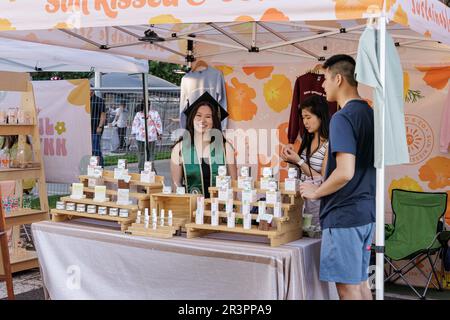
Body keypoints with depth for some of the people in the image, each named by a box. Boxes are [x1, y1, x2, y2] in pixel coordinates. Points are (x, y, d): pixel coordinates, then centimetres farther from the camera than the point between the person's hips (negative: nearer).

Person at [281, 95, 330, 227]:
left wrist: (299, 161, -17)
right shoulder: (308, 140, 12)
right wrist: (292, 160, -3)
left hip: (318, 201, -7)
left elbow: (324, 180, -14)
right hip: (302, 197, 7)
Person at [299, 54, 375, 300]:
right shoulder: (369, 113, 11)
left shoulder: (342, 118, -16)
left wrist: (315, 192, -8)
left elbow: (345, 172, -24)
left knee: (347, 285, -1)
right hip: (366, 211, 9)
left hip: (344, 214, -9)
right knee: (360, 281, 16)